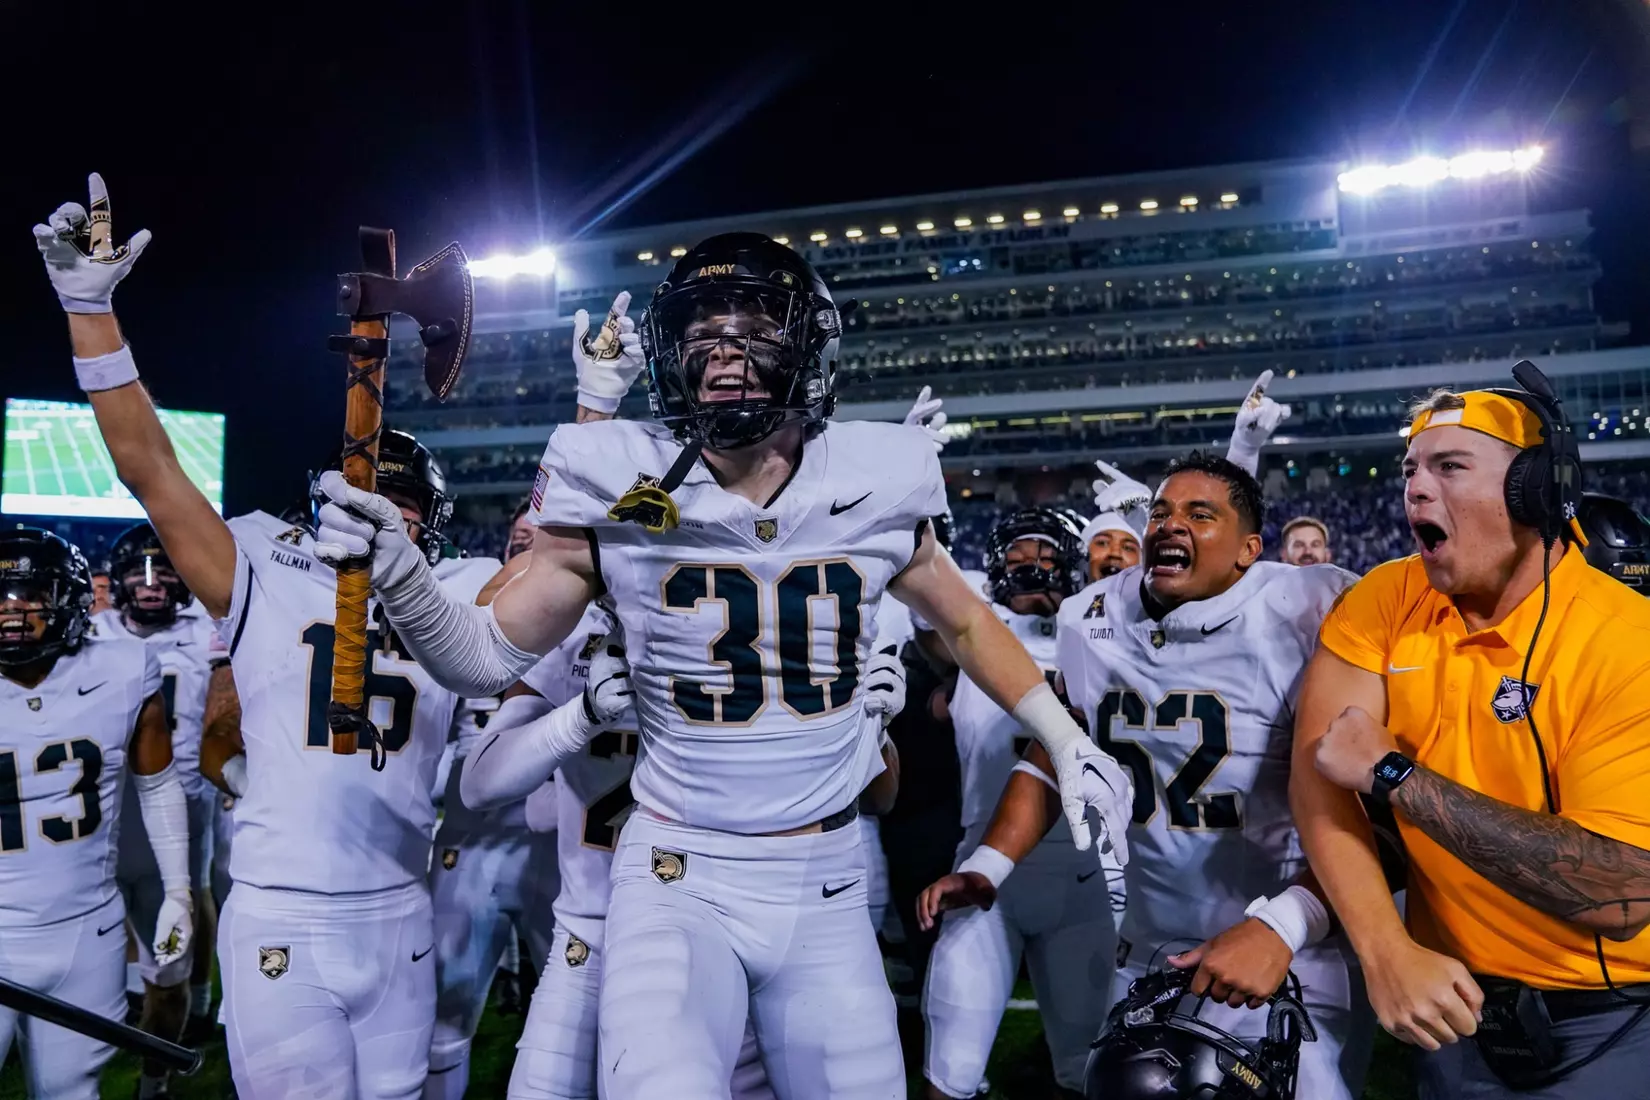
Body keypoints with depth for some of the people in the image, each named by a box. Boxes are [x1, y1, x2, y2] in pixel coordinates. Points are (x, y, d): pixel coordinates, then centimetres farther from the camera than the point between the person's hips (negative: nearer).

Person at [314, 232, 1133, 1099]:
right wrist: (395, 572, -22)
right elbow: (486, 661, -5)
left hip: (825, 885, 3)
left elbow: (967, 625, 12)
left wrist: (1068, 743, 14)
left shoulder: (870, 492, -5)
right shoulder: (620, 498, -11)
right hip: (679, 882, -2)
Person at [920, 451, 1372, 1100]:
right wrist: (986, 869, 2)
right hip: (1144, 957, 5)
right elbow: (1050, 755, 12)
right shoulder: (1094, 622, 0)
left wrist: (1280, 925, -27)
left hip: (1291, 959, -4)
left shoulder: (1308, 618, -16)